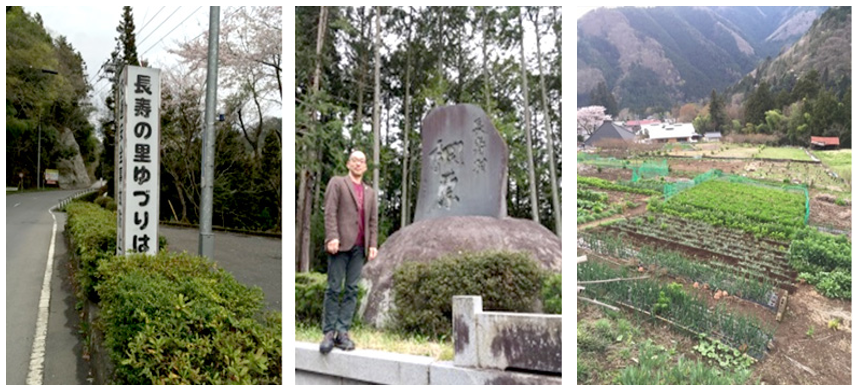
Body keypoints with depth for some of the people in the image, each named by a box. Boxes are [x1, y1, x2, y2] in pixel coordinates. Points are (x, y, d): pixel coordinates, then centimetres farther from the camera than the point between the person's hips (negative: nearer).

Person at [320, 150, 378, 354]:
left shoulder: (370, 192, 22)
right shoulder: (337, 183, 8)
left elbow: (373, 221, 17)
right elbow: (330, 212, -3)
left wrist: (372, 244, 5)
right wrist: (332, 237, -14)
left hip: (359, 247, 4)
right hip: (341, 244, -4)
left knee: (352, 290, 1)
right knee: (333, 289, -4)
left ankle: (343, 332, 4)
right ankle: (329, 333, 1)